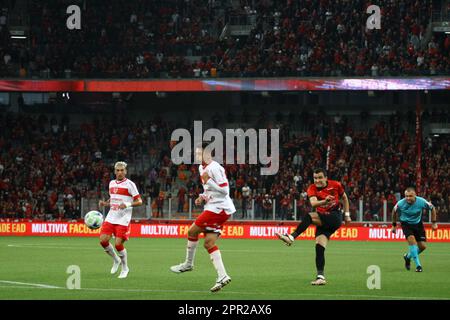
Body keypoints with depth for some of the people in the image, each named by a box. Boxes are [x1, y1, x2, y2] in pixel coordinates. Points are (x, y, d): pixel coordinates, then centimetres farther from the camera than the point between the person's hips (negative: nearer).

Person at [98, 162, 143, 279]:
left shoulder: (129, 184, -6)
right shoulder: (112, 183, 13)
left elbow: (139, 201, -7)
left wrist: (128, 204, -24)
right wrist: (104, 203, 5)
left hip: (123, 219, -6)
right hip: (111, 217, 6)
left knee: (118, 244, -10)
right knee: (103, 240, -6)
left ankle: (125, 268, 11)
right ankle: (116, 260, 20)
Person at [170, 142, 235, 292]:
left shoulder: (214, 168, -15)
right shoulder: (202, 168, 16)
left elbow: (224, 190, -19)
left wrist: (208, 180, -24)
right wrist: (203, 197, 12)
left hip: (219, 208, -10)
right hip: (213, 207, 10)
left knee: (192, 231, -5)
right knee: (209, 243, 2)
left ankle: (188, 264, 12)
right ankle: (222, 276, -3)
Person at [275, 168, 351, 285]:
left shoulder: (335, 185, -3)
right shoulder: (312, 189, -4)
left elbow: (344, 198, 16)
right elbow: (313, 203, -25)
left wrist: (347, 215, 14)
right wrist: (324, 202, -45)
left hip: (335, 218, -3)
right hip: (323, 220, 3)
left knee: (309, 216, -28)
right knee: (319, 246, -13)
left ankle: (291, 237, -33)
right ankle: (321, 276, -11)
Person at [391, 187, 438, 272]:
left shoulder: (421, 202, -23)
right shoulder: (400, 204, -23)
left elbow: (432, 208, -4)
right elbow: (394, 211, 0)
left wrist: (434, 223, -3)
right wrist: (394, 225, 7)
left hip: (418, 223, 2)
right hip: (406, 223, -2)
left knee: (422, 246, -1)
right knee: (411, 239, -28)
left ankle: (408, 256, 29)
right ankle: (418, 265, -23)